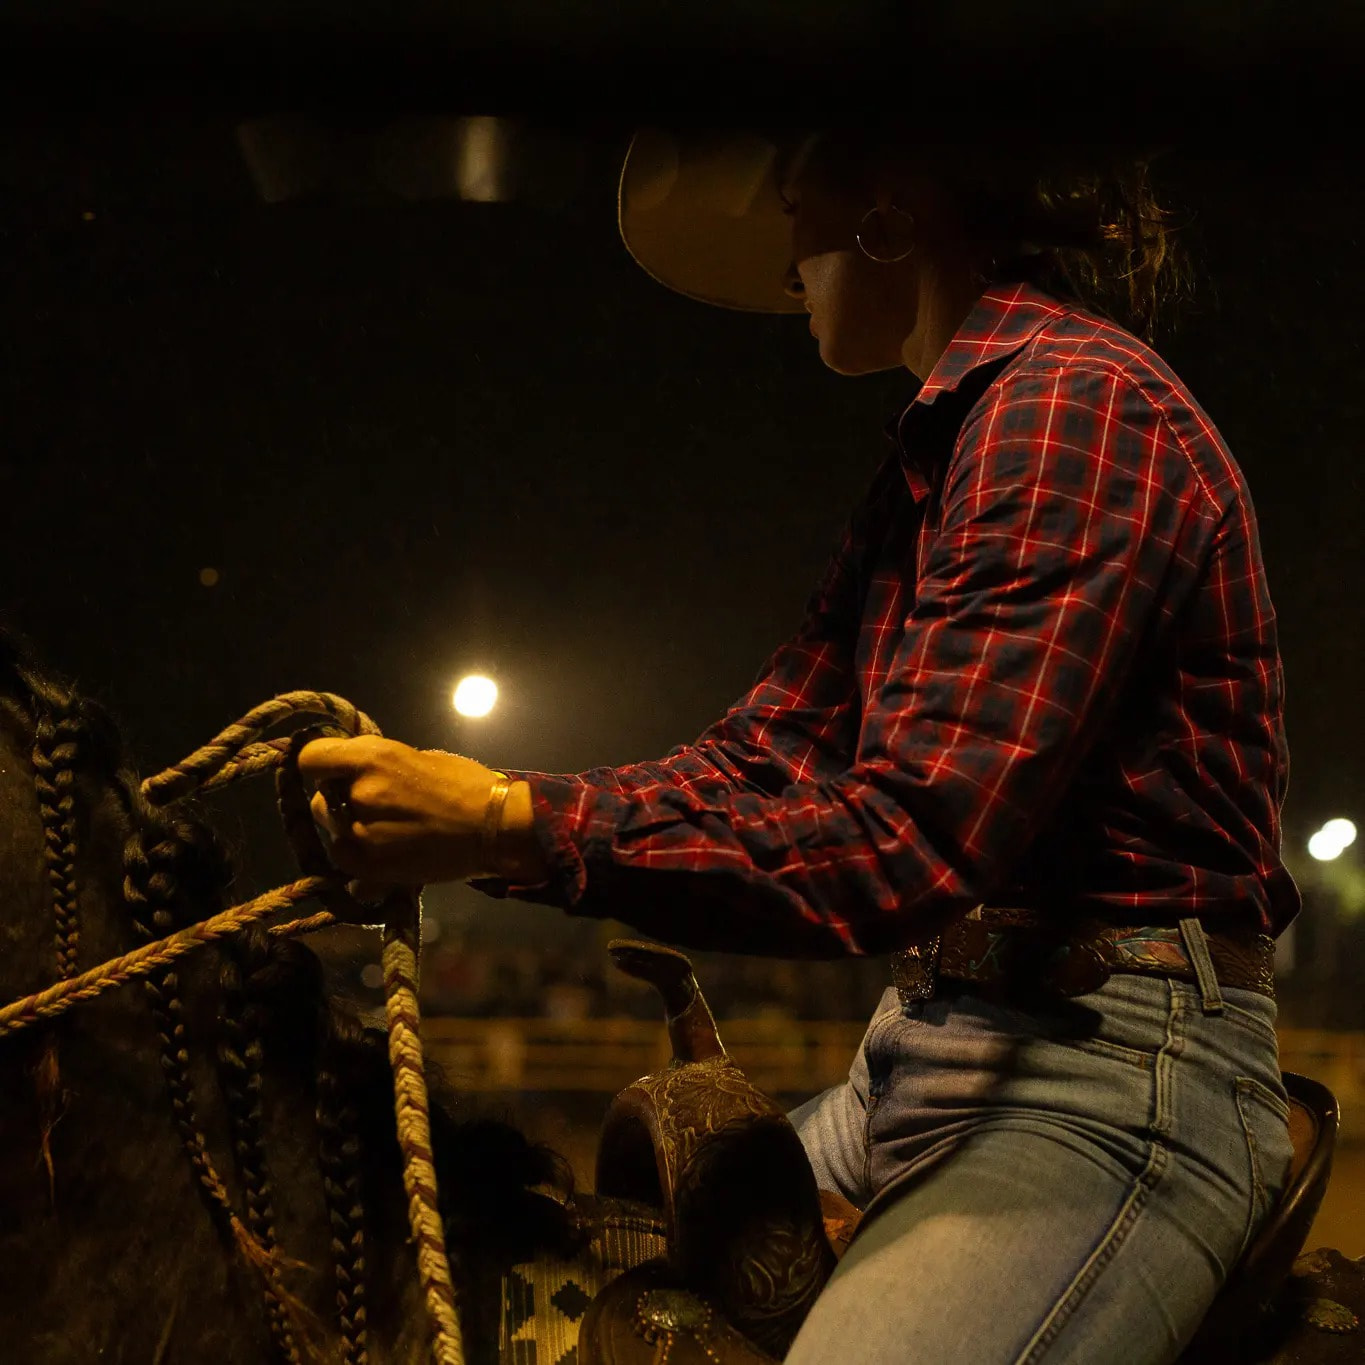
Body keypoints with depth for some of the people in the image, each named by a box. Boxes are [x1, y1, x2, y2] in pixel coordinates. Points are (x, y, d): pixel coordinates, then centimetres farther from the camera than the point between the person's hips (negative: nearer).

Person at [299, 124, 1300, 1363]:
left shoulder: (1080, 401, -14)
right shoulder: (937, 456, 18)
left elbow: (909, 843, -23)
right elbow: (757, 758, 13)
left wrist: (515, 825, -21)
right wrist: (462, 814, 1)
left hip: (1107, 1080, -10)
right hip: (922, 1055, 10)